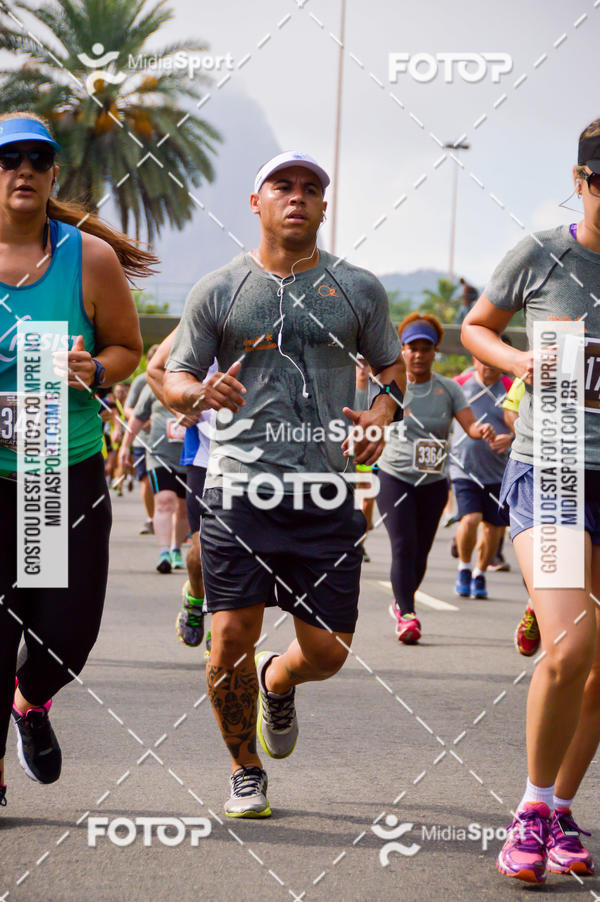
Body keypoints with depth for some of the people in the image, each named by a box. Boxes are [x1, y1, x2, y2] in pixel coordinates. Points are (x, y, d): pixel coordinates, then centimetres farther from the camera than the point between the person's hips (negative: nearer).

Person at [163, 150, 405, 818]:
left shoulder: (357, 289, 10)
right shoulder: (218, 291, 6)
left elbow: (394, 367, 19)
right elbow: (173, 380, 8)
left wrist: (382, 409, -3)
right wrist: (202, 392, -15)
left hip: (326, 497, 1)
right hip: (240, 487, -1)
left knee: (326, 650, 0)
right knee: (231, 637, -8)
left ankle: (278, 683, 39)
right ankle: (245, 771, 16)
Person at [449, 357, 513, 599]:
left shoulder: (510, 389, 0)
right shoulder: (459, 384, 2)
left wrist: (511, 438, -18)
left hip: (498, 471, 1)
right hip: (464, 468, -1)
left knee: (493, 528, 6)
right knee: (470, 519, -17)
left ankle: (480, 574, 29)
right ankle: (464, 568, 9)